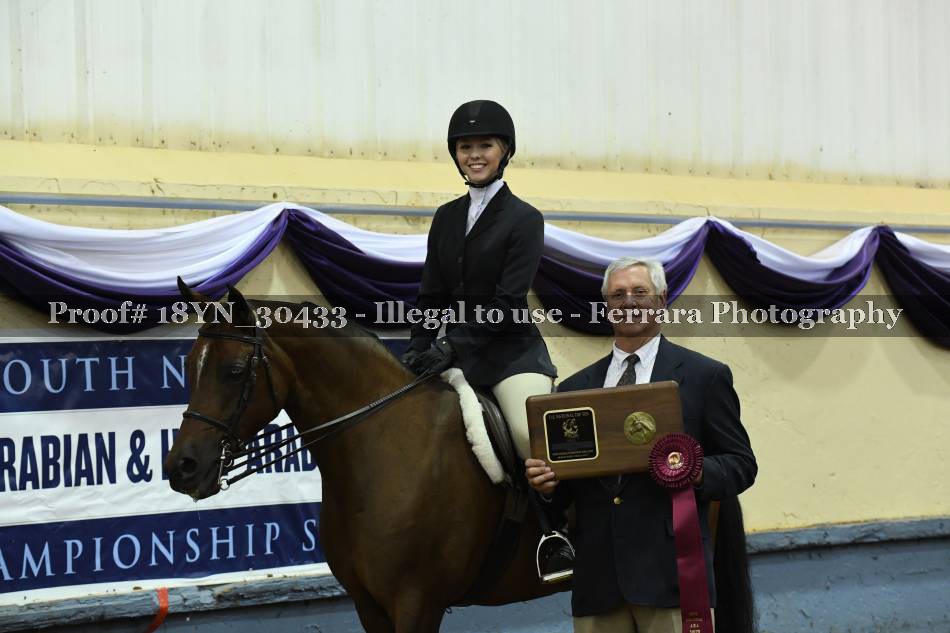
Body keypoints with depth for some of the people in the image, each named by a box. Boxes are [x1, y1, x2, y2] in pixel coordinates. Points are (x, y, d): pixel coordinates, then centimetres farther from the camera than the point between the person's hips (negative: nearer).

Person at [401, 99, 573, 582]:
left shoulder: (524, 219, -3)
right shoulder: (447, 218, 13)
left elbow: (508, 302, -12)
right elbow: (431, 296, 14)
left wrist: (452, 346, -20)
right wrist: (417, 351, -1)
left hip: (512, 350, -6)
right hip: (457, 352, 6)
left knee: (533, 436, -29)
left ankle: (556, 539, -14)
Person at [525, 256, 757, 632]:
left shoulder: (703, 376, 6)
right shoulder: (574, 388, 16)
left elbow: (741, 463, 4)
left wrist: (697, 472, -16)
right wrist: (547, 482, -5)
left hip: (670, 570, -3)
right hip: (597, 576, 3)